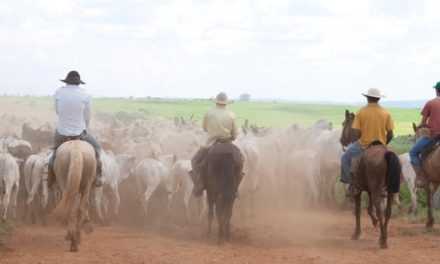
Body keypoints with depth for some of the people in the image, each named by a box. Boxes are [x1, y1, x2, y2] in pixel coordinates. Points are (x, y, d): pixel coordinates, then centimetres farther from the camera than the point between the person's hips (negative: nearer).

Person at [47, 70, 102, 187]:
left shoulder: (59, 92, -6)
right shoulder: (85, 95, -9)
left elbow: (57, 111, 8)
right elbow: (87, 116, 1)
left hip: (61, 133, 1)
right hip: (79, 133, -1)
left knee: (55, 156, 28)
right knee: (96, 147, 25)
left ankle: (49, 184, 32)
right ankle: (97, 177, 13)